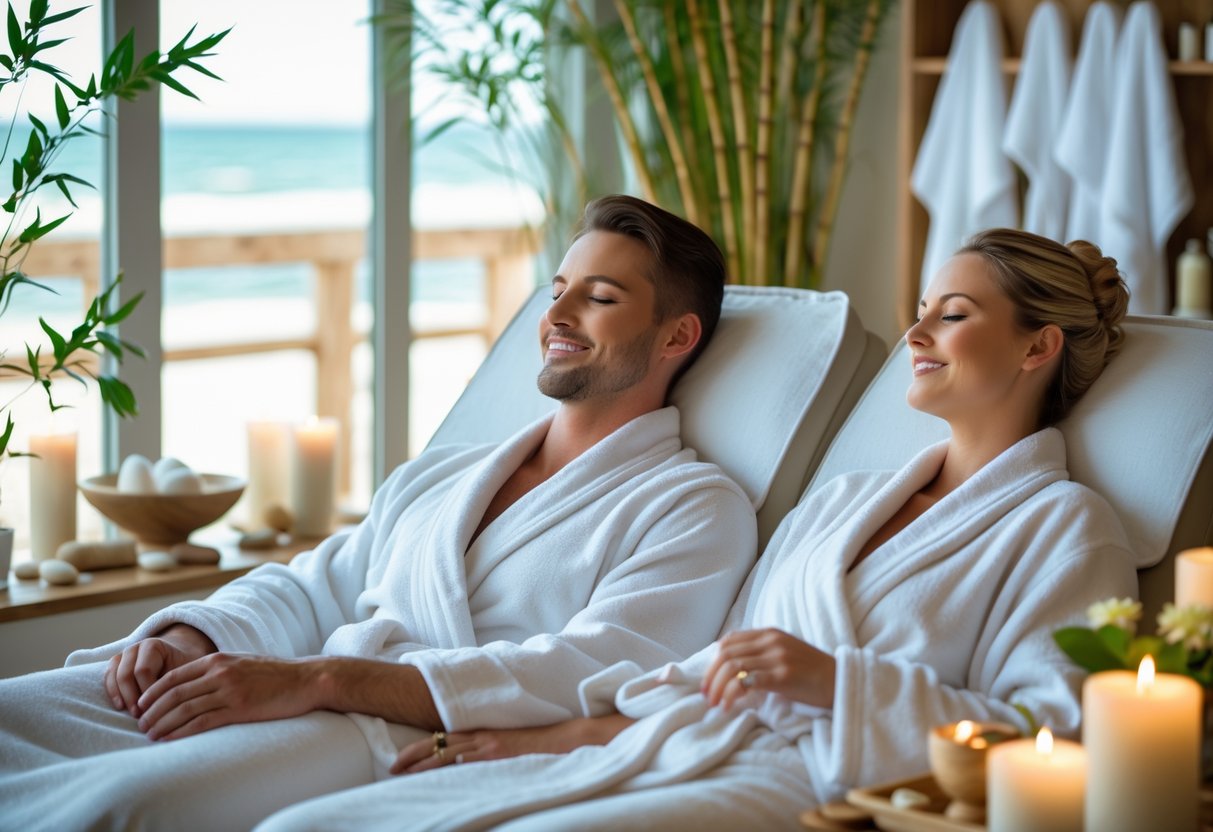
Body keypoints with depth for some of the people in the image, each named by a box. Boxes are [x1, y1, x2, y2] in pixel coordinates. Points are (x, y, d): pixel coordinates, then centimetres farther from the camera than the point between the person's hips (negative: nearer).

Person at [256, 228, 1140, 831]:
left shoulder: (1064, 525, 6)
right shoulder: (844, 500, 29)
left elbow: (1060, 740, -8)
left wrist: (834, 679, -13)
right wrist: (565, 733, 11)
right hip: (656, 757, 7)